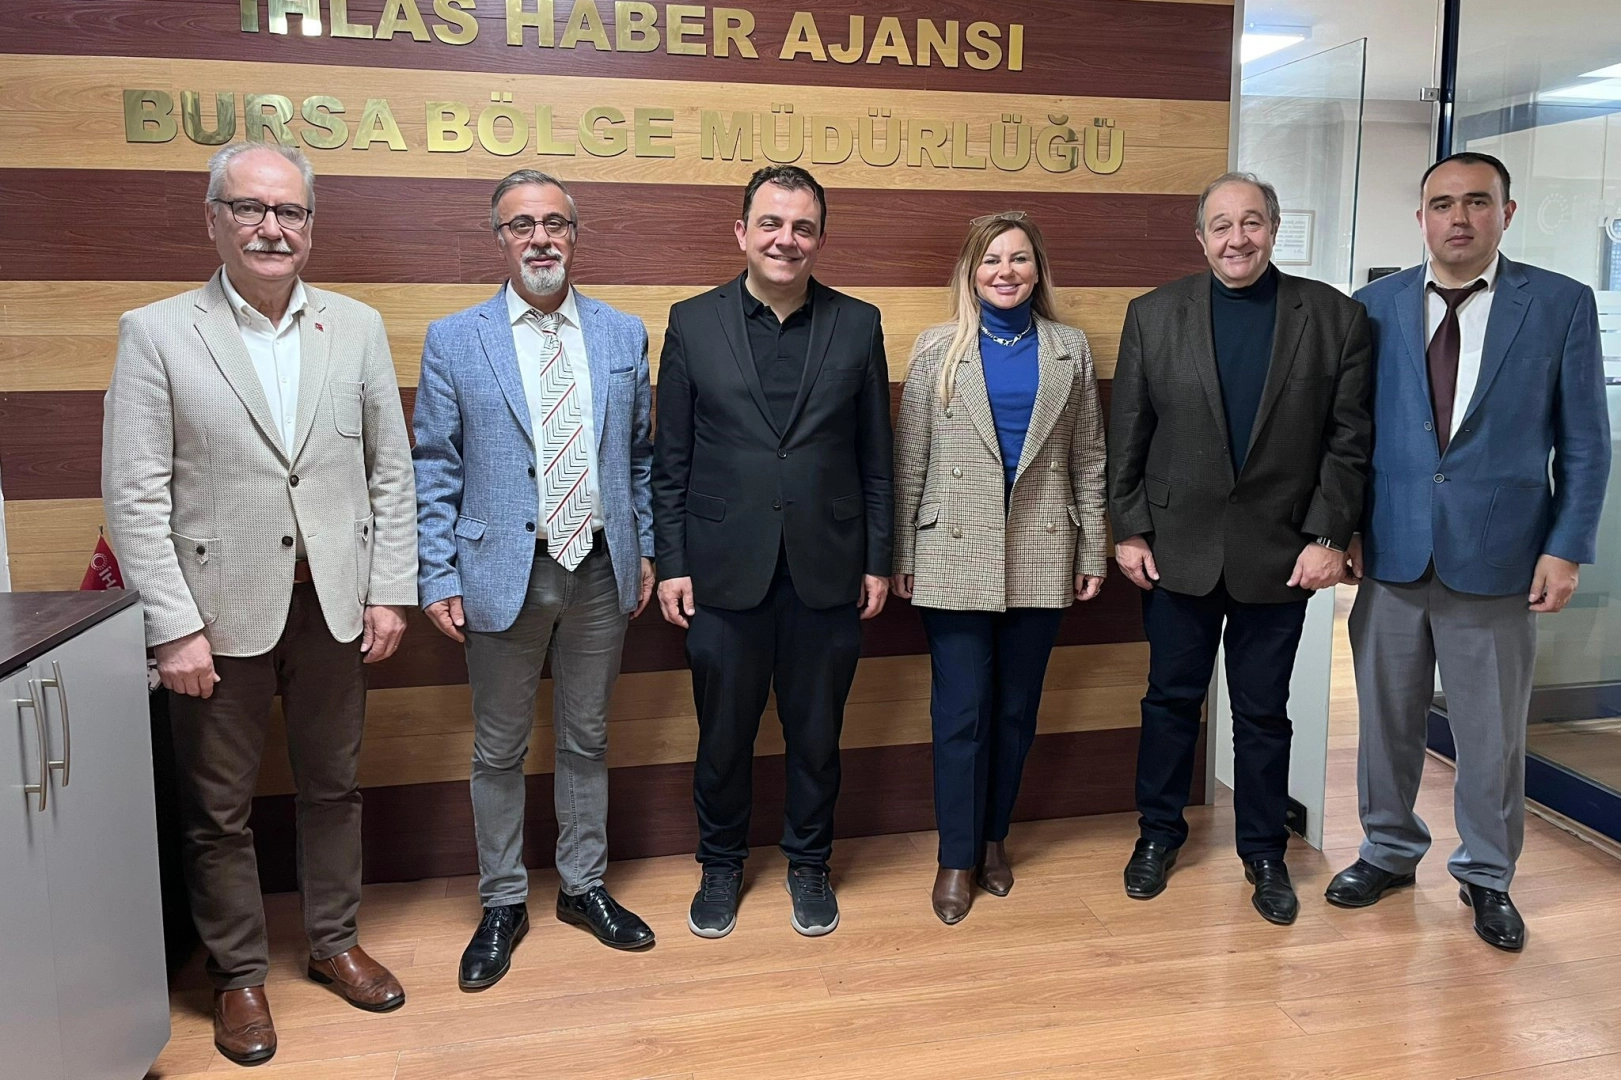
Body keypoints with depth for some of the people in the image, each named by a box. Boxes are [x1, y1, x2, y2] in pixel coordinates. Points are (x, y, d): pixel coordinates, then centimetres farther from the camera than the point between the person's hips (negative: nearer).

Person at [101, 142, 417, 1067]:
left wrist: (390, 592, 1)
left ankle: (336, 941, 35)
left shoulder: (358, 327, 4)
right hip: (223, 610, -2)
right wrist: (175, 626, -11)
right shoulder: (155, 333, -4)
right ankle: (240, 974, 29)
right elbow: (135, 496, -7)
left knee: (334, 785, 16)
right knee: (220, 807, 10)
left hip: (334, 603, 3)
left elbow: (391, 470, 5)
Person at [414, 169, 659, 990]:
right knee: (499, 751, 11)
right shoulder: (454, 341, -2)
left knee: (586, 740, 15)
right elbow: (435, 471, -2)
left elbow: (640, 455, 10)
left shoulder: (624, 335, 5)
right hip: (503, 574, -2)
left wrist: (646, 551, 6)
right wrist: (438, 579, -6)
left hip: (601, 572, 2)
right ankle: (502, 904, 28)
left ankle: (583, 886, 33)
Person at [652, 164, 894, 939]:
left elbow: (875, 458, 5)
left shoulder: (858, 325, 2)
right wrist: (671, 563, -2)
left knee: (816, 733, 12)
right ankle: (721, 864, 33)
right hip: (726, 571, 0)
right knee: (723, 734, 12)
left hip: (828, 570, 1)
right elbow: (670, 460, 1)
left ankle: (809, 862, 33)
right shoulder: (692, 323, 0)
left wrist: (878, 560, 2)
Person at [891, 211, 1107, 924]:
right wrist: (902, 556, -1)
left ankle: (993, 836, 29)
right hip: (956, 555, -2)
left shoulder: (1069, 350, 6)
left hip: (1041, 556, 2)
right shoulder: (939, 348, 2)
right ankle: (957, 855, 16)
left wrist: (1093, 551, 4)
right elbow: (909, 458, 2)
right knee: (960, 712, 1)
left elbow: (1088, 458, 8)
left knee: (1017, 708, 11)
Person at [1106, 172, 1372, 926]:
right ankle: (1159, 831, 31)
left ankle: (1264, 851, 27)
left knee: (1263, 712, 10)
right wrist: (1129, 531, -2)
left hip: (1280, 553, 0)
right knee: (1171, 697, 13)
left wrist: (1328, 537, -8)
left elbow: (1349, 439, -1)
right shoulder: (1153, 315, 0)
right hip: (1177, 548, 1)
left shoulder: (1335, 317, -1)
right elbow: (1127, 435, 1)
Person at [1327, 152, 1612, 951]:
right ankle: (1389, 851, 32)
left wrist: (1567, 548, -6)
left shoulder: (1562, 305, -1)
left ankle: (1486, 876, 29)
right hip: (1391, 551, 2)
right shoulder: (1375, 306, 3)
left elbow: (1585, 442, 0)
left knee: (1492, 733, 9)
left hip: (1497, 554, -1)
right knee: (1387, 720, 13)